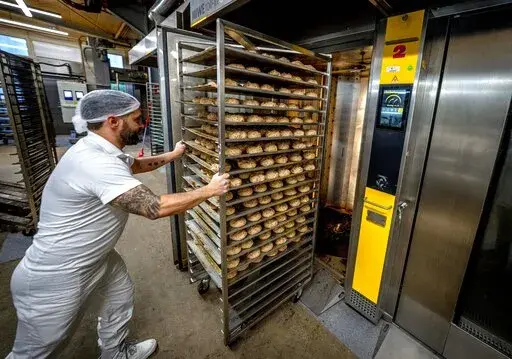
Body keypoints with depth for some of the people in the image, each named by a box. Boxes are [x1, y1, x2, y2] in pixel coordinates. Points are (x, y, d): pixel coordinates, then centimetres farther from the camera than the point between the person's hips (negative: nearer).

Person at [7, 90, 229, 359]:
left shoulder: (104, 152, 0)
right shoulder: (94, 162, -34)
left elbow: (137, 164, 21)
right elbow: (155, 208, -37)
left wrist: (173, 155, 25)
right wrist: (209, 190, -26)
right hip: (54, 279, -10)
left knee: (121, 296, 24)